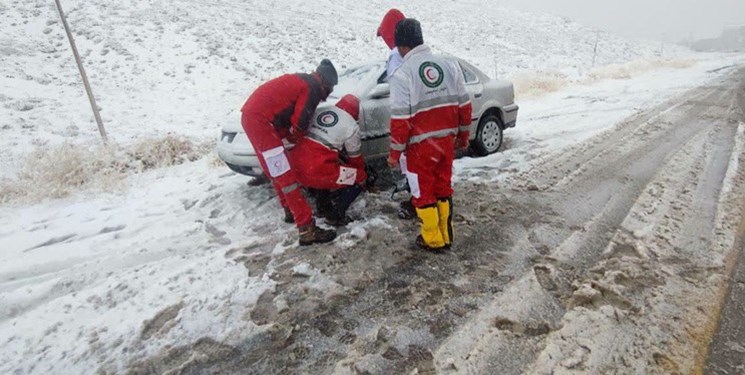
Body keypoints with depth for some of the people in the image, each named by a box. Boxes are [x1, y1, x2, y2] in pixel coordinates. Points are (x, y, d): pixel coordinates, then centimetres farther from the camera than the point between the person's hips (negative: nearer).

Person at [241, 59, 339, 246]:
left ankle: (290, 211, 35)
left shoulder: (301, 80, 23)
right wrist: (296, 140, 11)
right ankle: (307, 229, -11)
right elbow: (299, 124, -9)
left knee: (275, 171, 20)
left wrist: (289, 137, 16)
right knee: (286, 176, -12)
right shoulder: (311, 89, -6)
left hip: (252, 115, 10)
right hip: (260, 120, -10)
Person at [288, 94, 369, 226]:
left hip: (295, 166, 7)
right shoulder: (351, 125, 2)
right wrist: (360, 170, 35)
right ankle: (335, 214, 5)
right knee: (360, 177, 9)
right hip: (316, 171, -7)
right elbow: (355, 158, 12)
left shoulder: (318, 111, 17)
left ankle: (323, 205, 35)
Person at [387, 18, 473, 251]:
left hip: (421, 146, -5)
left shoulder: (402, 74, -14)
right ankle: (446, 236, 30)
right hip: (447, 141, 6)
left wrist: (395, 153, -7)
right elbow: (464, 105, 8)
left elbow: (400, 120, -17)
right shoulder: (449, 66, 3)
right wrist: (463, 135, 19)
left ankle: (433, 240, 22)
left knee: (424, 193, 10)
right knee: (443, 188, 18)